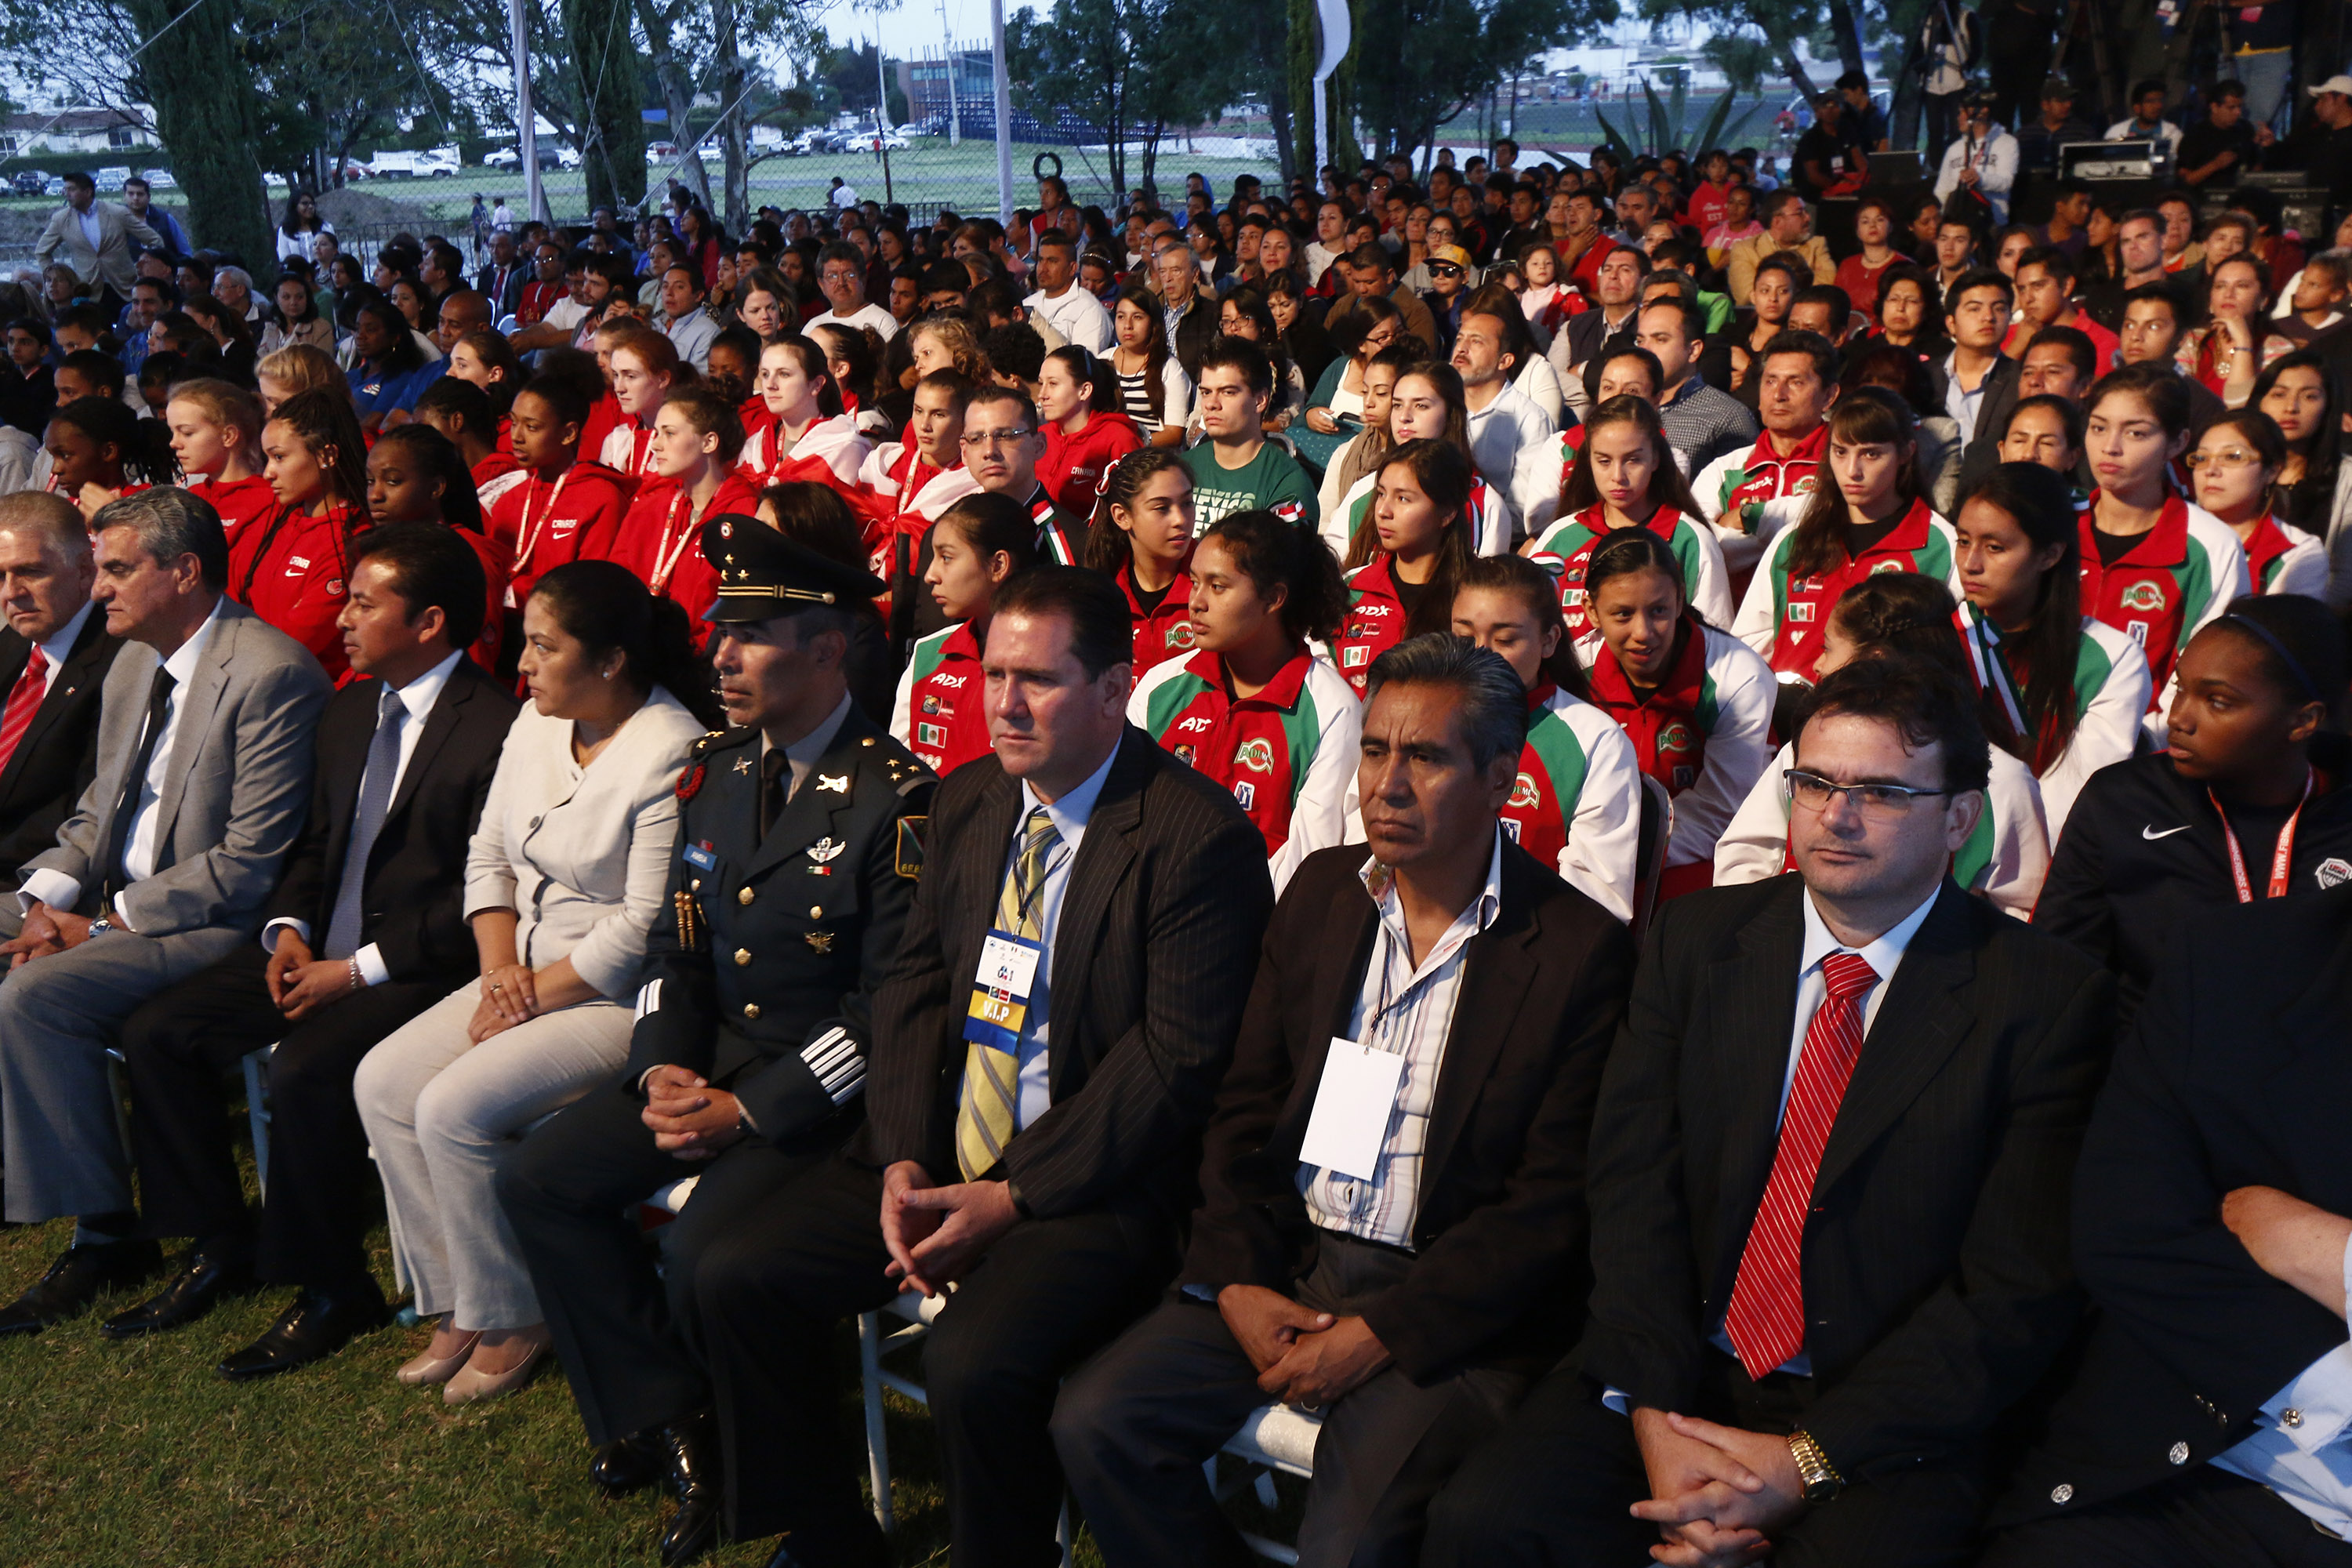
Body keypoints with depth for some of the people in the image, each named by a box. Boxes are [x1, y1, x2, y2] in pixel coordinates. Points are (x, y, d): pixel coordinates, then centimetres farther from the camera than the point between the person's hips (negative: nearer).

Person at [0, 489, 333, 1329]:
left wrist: (107, 922, -18)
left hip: (216, 920, -9)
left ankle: (106, 1240, -11)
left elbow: (250, 864, -21)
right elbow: (97, 810, 18)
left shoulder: (272, 675, -18)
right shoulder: (133, 666, 12)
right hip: (117, 902, 9)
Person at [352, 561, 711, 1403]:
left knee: (454, 1108, -20)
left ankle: (510, 1321, 1)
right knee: (383, 1080, -6)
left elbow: (644, 930, -22)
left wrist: (533, 993, -14)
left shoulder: (671, 755, -20)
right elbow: (488, 853, 13)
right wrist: (499, 967, -2)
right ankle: (455, 1304, 6)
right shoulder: (537, 723, 7)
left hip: (621, 1001, -9)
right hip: (526, 977, 9)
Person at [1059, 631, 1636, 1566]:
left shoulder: (1580, 951, -8)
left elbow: (1553, 1203, -11)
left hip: (1448, 1304, -5)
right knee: (1094, 1423, -11)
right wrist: (1237, 1281, -5)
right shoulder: (1320, 892, 8)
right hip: (1282, 1268, 5)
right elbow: (1244, 1111, 10)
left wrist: (1380, 1334, -15)